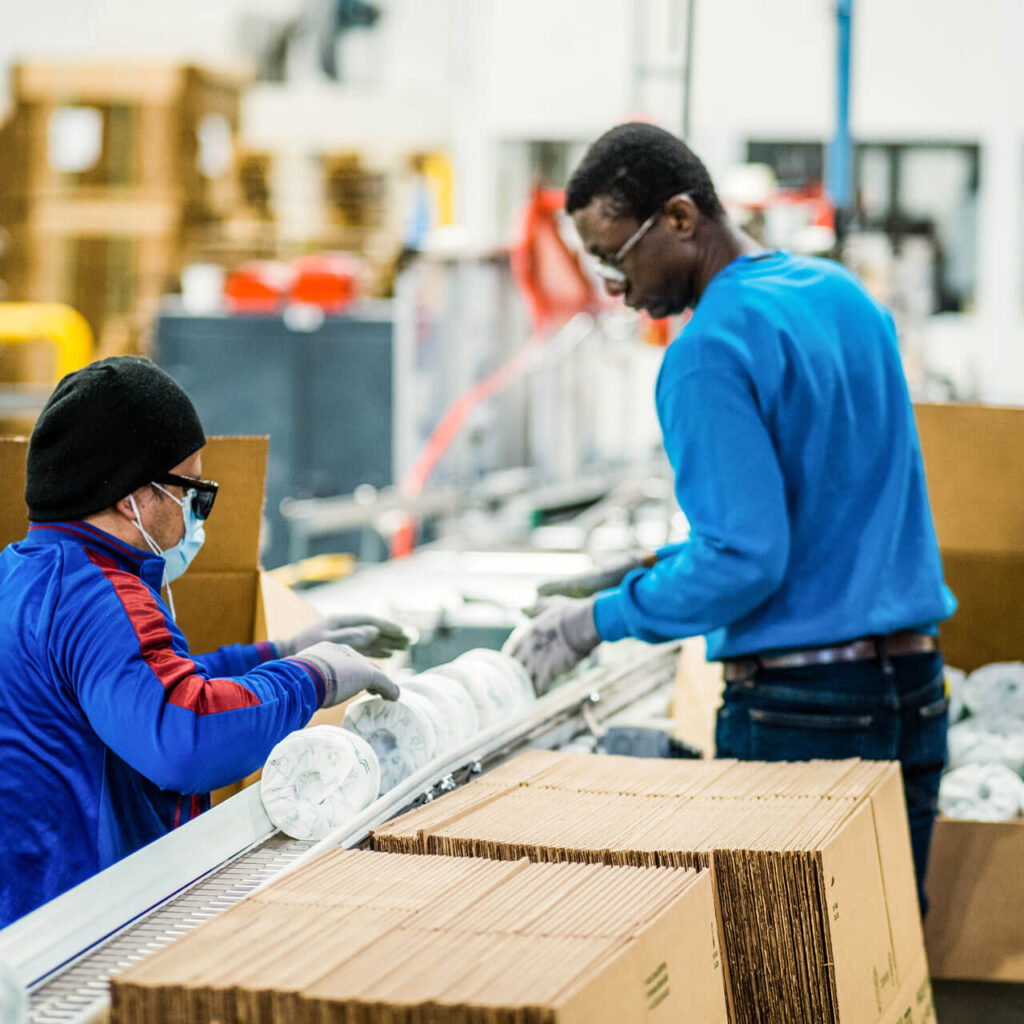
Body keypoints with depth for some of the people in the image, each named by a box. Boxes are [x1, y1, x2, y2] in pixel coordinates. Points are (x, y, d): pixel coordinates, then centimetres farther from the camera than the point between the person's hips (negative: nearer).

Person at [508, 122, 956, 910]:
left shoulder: (710, 353, -16)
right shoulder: (845, 294, 11)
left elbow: (745, 562, -20)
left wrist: (600, 620, -7)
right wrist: (661, 566, 20)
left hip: (801, 709, -8)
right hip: (917, 688, 8)